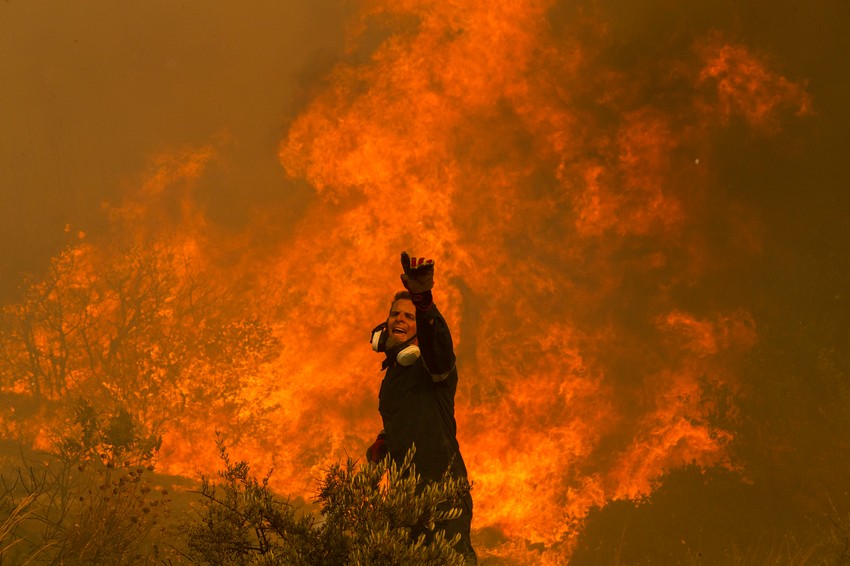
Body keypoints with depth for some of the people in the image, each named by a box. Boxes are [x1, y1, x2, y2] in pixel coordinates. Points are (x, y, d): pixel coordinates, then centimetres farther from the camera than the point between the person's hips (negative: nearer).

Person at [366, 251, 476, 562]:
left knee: (455, 555, -21)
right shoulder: (393, 372, 23)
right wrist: (382, 443, 19)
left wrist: (423, 302, -46)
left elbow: (438, 340, -27)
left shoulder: (431, 364, -1)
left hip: (441, 481, -7)